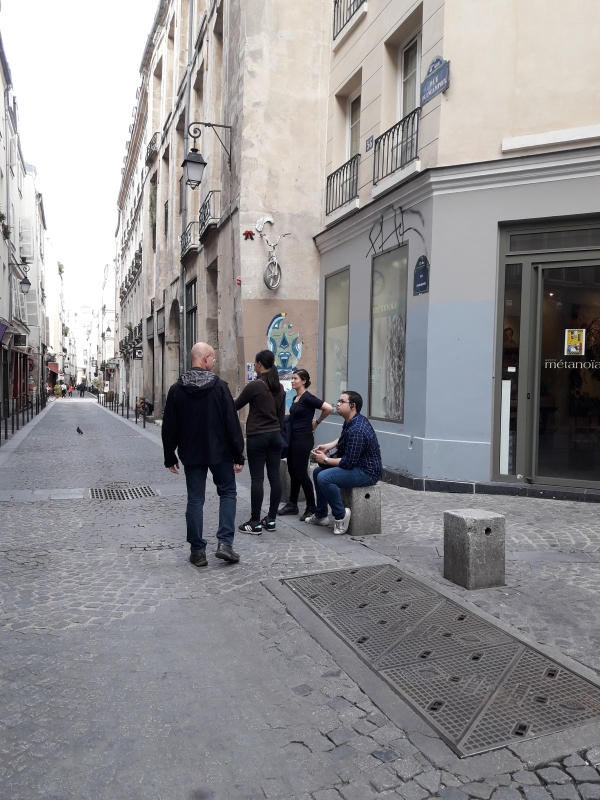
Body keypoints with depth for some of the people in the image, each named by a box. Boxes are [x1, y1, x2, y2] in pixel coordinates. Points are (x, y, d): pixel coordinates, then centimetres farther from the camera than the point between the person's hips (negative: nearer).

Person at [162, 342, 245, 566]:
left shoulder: (176, 389, 0)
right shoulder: (219, 386, -9)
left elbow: (169, 427, 2)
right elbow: (232, 423, -10)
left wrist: (170, 457, 11)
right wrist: (238, 455, -4)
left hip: (191, 454, 2)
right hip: (219, 452, -2)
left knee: (195, 500, 9)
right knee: (227, 493, 14)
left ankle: (197, 551, 13)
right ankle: (225, 543, 5)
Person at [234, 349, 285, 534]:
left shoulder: (254, 385, -13)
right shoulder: (279, 387, 8)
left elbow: (236, 406, -1)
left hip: (257, 436, -7)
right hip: (275, 435, 7)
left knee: (257, 478, -3)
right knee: (274, 477, 6)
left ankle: (255, 523, 2)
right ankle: (271, 519, 14)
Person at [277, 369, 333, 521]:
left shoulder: (307, 397, -14)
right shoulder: (295, 398, 11)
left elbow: (328, 408, -22)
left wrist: (317, 422, -9)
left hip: (303, 440, -9)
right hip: (293, 439, 9)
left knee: (301, 473, -4)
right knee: (293, 472, 14)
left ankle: (312, 508, 8)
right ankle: (292, 505, 25)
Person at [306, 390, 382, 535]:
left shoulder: (356, 430, -28)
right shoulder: (350, 421, 4)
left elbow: (348, 463, -28)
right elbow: (342, 440, 25)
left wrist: (325, 460, -15)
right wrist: (327, 447, 8)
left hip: (366, 471, -11)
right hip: (355, 464, 11)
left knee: (324, 477, -28)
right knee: (317, 472, 18)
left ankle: (341, 515, -10)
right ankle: (321, 515, 25)